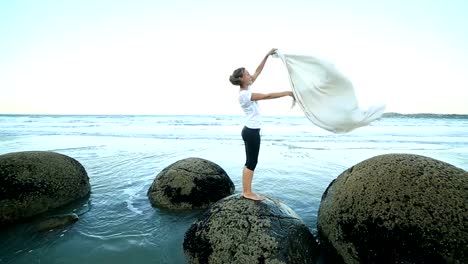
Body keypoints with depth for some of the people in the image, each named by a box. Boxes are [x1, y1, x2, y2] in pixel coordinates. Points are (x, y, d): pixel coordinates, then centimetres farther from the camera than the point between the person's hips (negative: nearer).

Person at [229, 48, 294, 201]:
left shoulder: (246, 89, 8)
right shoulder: (245, 95, -19)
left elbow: (258, 71, 13)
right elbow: (267, 96, -19)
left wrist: (267, 55, 11)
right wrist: (287, 93, -12)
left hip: (250, 130, 10)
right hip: (251, 132, -10)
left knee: (250, 162, 13)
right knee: (251, 162, -1)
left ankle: (246, 191, 22)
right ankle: (248, 192, 11)